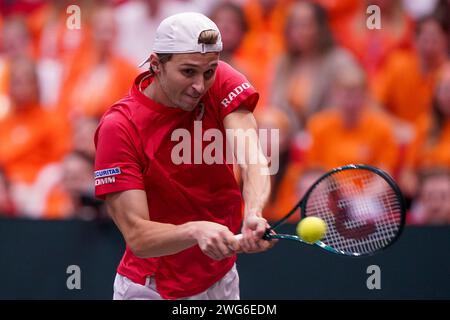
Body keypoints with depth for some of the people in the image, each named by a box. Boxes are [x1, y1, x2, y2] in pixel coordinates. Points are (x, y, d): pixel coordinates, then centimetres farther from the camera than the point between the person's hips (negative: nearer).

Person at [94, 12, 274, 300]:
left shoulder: (221, 83, -13)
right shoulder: (118, 128, -23)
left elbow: (253, 159, -28)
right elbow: (137, 237, -28)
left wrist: (253, 215, -48)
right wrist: (195, 231, -47)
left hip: (222, 281, 4)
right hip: (152, 289, -4)